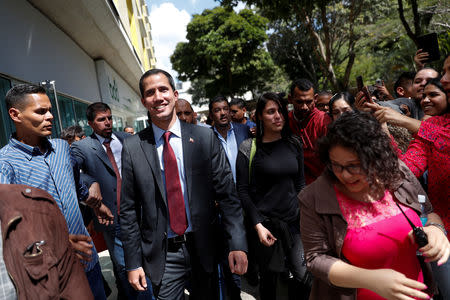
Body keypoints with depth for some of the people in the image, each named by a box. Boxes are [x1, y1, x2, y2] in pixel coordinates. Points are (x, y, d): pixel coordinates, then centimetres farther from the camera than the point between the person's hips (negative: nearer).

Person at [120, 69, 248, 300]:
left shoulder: (205, 138, -6)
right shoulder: (132, 147, -5)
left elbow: (226, 194, -6)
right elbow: (128, 210, -1)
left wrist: (237, 245, -12)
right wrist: (133, 263, -1)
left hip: (203, 249, 2)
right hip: (162, 255, -1)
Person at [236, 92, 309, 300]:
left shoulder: (294, 143, 4)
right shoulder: (249, 148, -8)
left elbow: (300, 183, 11)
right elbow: (243, 191, -8)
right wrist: (257, 225, -12)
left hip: (293, 220, 4)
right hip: (265, 223, -3)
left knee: (304, 274, 5)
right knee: (269, 275, 10)